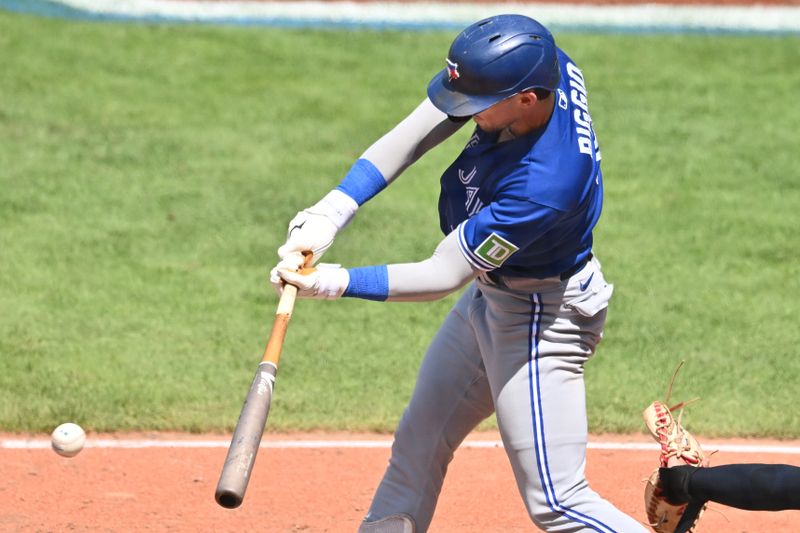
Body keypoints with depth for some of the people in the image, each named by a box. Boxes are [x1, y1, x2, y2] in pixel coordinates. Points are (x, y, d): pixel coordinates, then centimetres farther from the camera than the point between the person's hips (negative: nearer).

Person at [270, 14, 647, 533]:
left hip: (540, 319, -9)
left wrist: (338, 283, -29)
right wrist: (333, 211, -23)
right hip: (490, 294, 9)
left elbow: (442, 275, -29)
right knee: (418, 445, 20)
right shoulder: (546, 67, -18)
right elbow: (414, 135, -14)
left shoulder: (544, 187, -39)